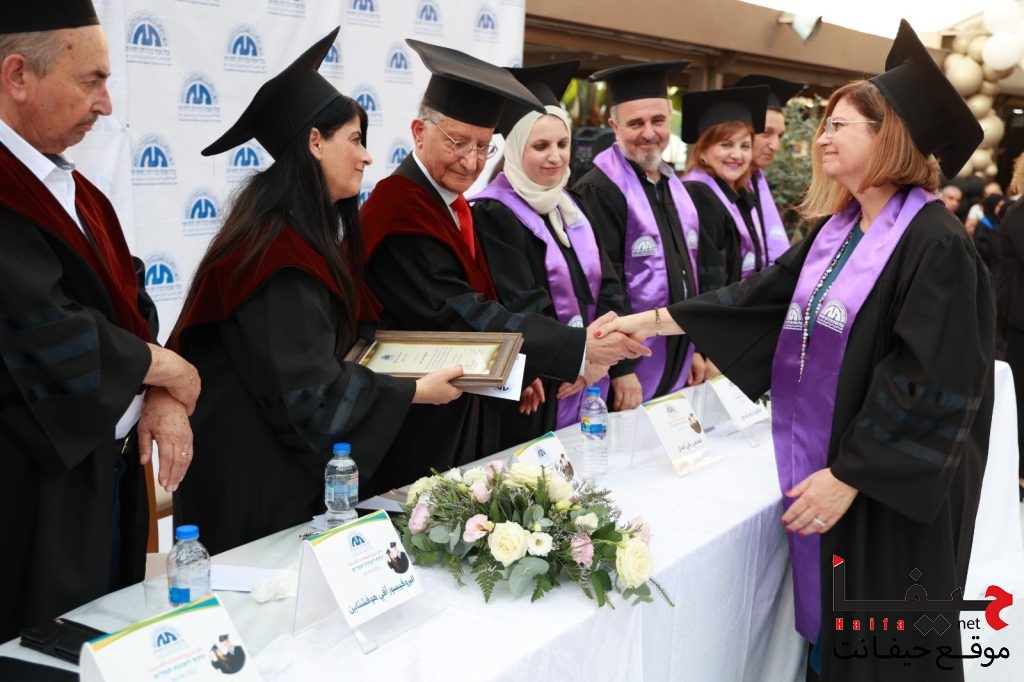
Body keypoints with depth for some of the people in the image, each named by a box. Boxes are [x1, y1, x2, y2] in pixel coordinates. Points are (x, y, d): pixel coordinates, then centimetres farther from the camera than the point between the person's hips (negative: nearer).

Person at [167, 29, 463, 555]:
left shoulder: (311, 233, 7)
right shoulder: (278, 253, -24)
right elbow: (306, 391, -24)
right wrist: (413, 391, -15)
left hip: (286, 464, 10)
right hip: (253, 479, -10)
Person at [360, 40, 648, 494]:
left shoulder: (454, 207, 9)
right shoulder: (399, 211, -20)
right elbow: (458, 318, -27)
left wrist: (524, 370, 4)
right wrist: (578, 347, -31)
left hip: (467, 417, 9)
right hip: (421, 427, -9)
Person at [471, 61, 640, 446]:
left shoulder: (570, 207, 9)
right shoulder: (493, 215, -14)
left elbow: (606, 287, 6)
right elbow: (522, 311, -19)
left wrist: (622, 366, -2)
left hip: (591, 388, 7)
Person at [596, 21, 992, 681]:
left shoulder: (934, 242, -19)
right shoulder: (838, 232, 8)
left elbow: (930, 381, -22)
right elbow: (763, 295, 10)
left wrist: (849, 477, -22)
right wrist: (653, 320, 3)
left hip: (892, 489, -8)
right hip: (826, 465, 8)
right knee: (832, 628, 19)